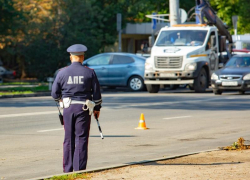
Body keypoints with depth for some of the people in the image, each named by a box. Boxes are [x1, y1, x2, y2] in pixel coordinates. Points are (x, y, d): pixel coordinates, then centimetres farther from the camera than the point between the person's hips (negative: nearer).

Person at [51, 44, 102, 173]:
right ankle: (79, 170, -2)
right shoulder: (89, 72, -2)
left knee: (69, 139, 10)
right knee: (81, 139, 1)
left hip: (68, 108, 2)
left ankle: (67, 169, 13)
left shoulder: (62, 73, 1)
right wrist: (97, 108, 13)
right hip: (84, 109, -2)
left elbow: (54, 94, 4)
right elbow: (96, 93, 0)